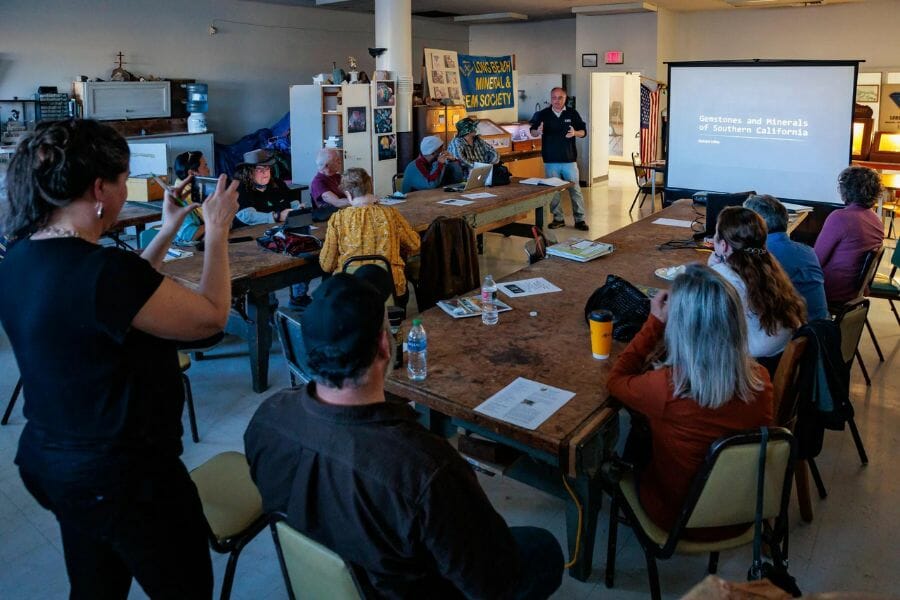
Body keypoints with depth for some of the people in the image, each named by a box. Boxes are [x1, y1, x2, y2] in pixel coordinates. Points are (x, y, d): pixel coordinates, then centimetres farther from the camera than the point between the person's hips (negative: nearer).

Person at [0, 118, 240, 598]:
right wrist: (217, 231, -6)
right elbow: (211, 316, -17)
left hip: (51, 460, 9)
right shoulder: (103, 270, -30)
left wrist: (168, 231, 14)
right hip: (123, 475, -9)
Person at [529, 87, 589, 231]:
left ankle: (580, 219, 8)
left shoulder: (572, 114, 3)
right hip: (550, 160, 1)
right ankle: (558, 218, 19)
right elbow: (532, 133, 7)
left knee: (575, 190, 0)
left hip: (569, 160, -1)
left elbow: (584, 131, 7)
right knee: (553, 190, 7)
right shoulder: (542, 115, 3)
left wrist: (575, 133, -15)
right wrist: (538, 131, -17)